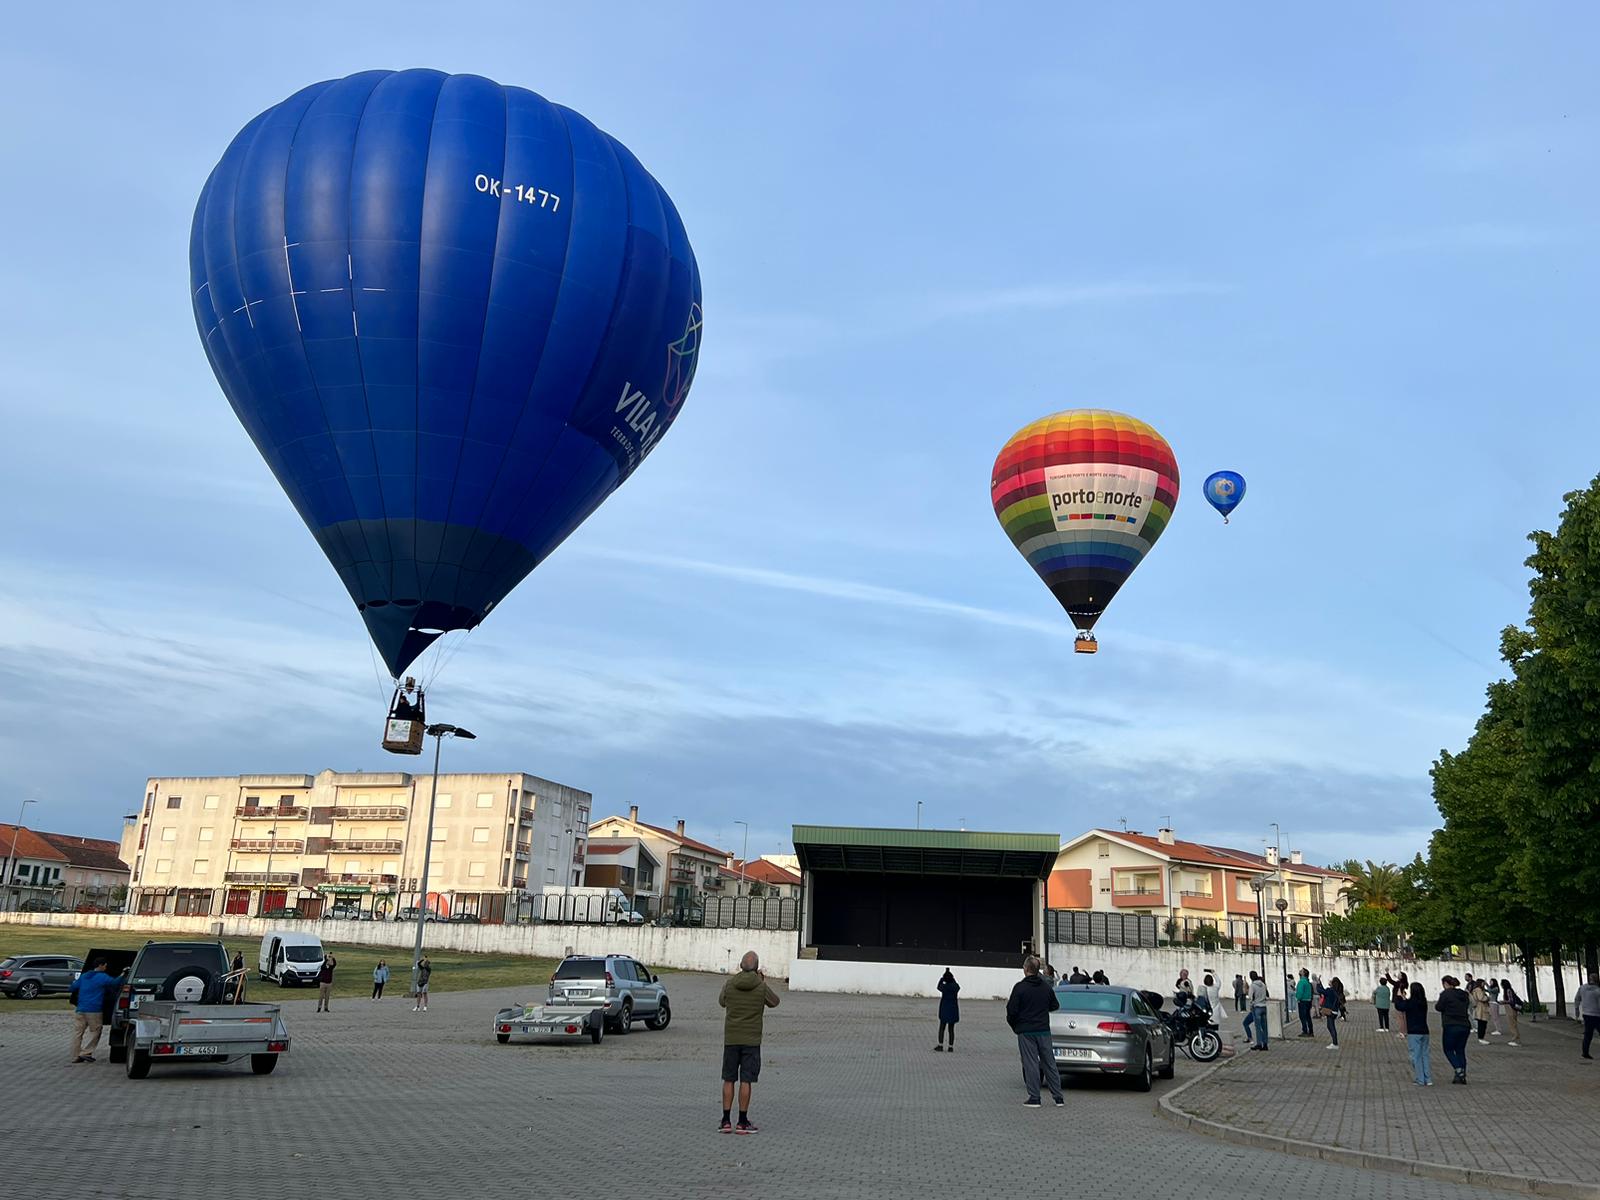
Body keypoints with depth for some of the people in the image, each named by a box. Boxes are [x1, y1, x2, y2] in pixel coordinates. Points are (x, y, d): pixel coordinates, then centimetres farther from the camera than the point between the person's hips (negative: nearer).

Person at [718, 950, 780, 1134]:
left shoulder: (730, 984, -5)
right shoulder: (761, 987, -8)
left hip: (731, 1039, 2)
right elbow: (774, 1002, 11)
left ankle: (726, 1121, 11)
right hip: (751, 1040, -2)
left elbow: (721, 1001, 16)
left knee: (728, 1080, 10)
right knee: (746, 1081, 3)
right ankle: (742, 1122, 5)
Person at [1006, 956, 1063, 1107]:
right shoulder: (1046, 987, 5)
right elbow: (1055, 1006, 15)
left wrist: (1012, 1023, 7)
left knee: (1030, 1064, 0)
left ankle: (1034, 1098, 0)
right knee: (1049, 1063, 10)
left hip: (1026, 1032, -5)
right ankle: (1058, 1097, 12)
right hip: (1044, 1030, 5)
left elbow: (1012, 1010, -12)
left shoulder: (1020, 987, -12)